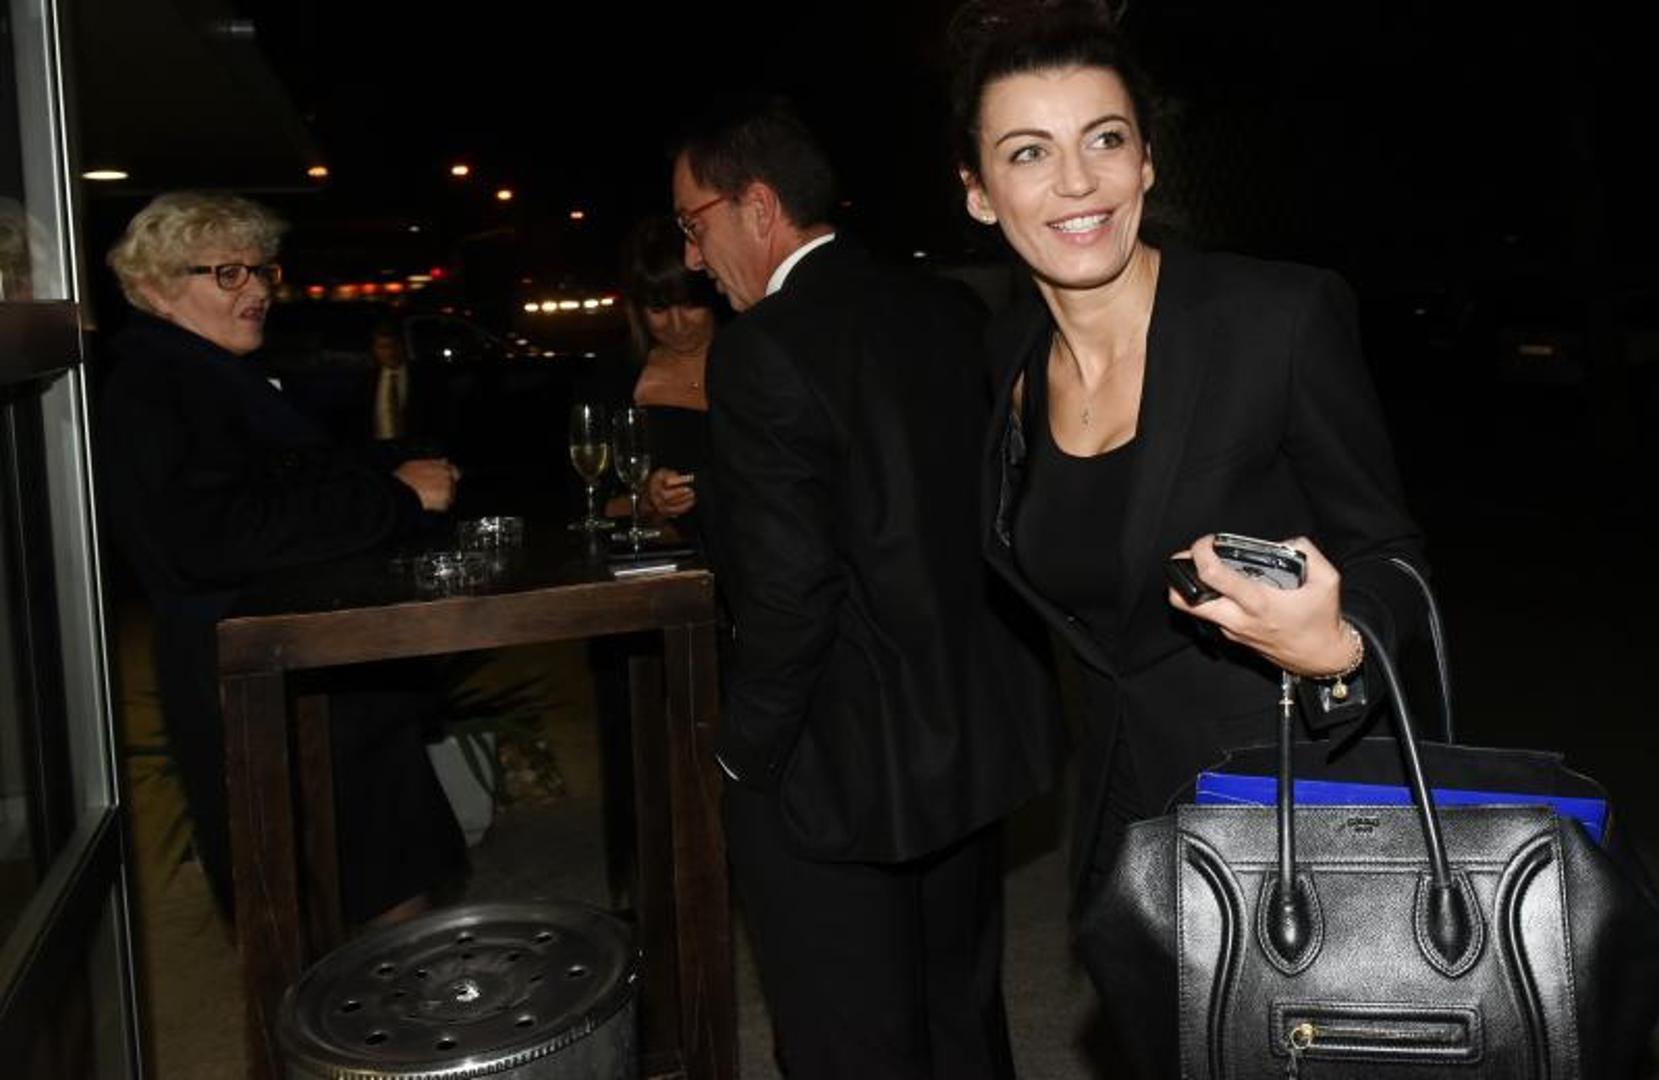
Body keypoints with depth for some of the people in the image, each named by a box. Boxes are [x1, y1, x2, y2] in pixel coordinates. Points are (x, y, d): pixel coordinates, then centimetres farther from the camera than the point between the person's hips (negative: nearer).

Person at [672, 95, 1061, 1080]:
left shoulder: (765, 347, -19)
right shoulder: (955, 313, 3)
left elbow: (789, 585, -23)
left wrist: (747, 752, -10)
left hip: (838, 770, -7)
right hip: (973, 738, 8)